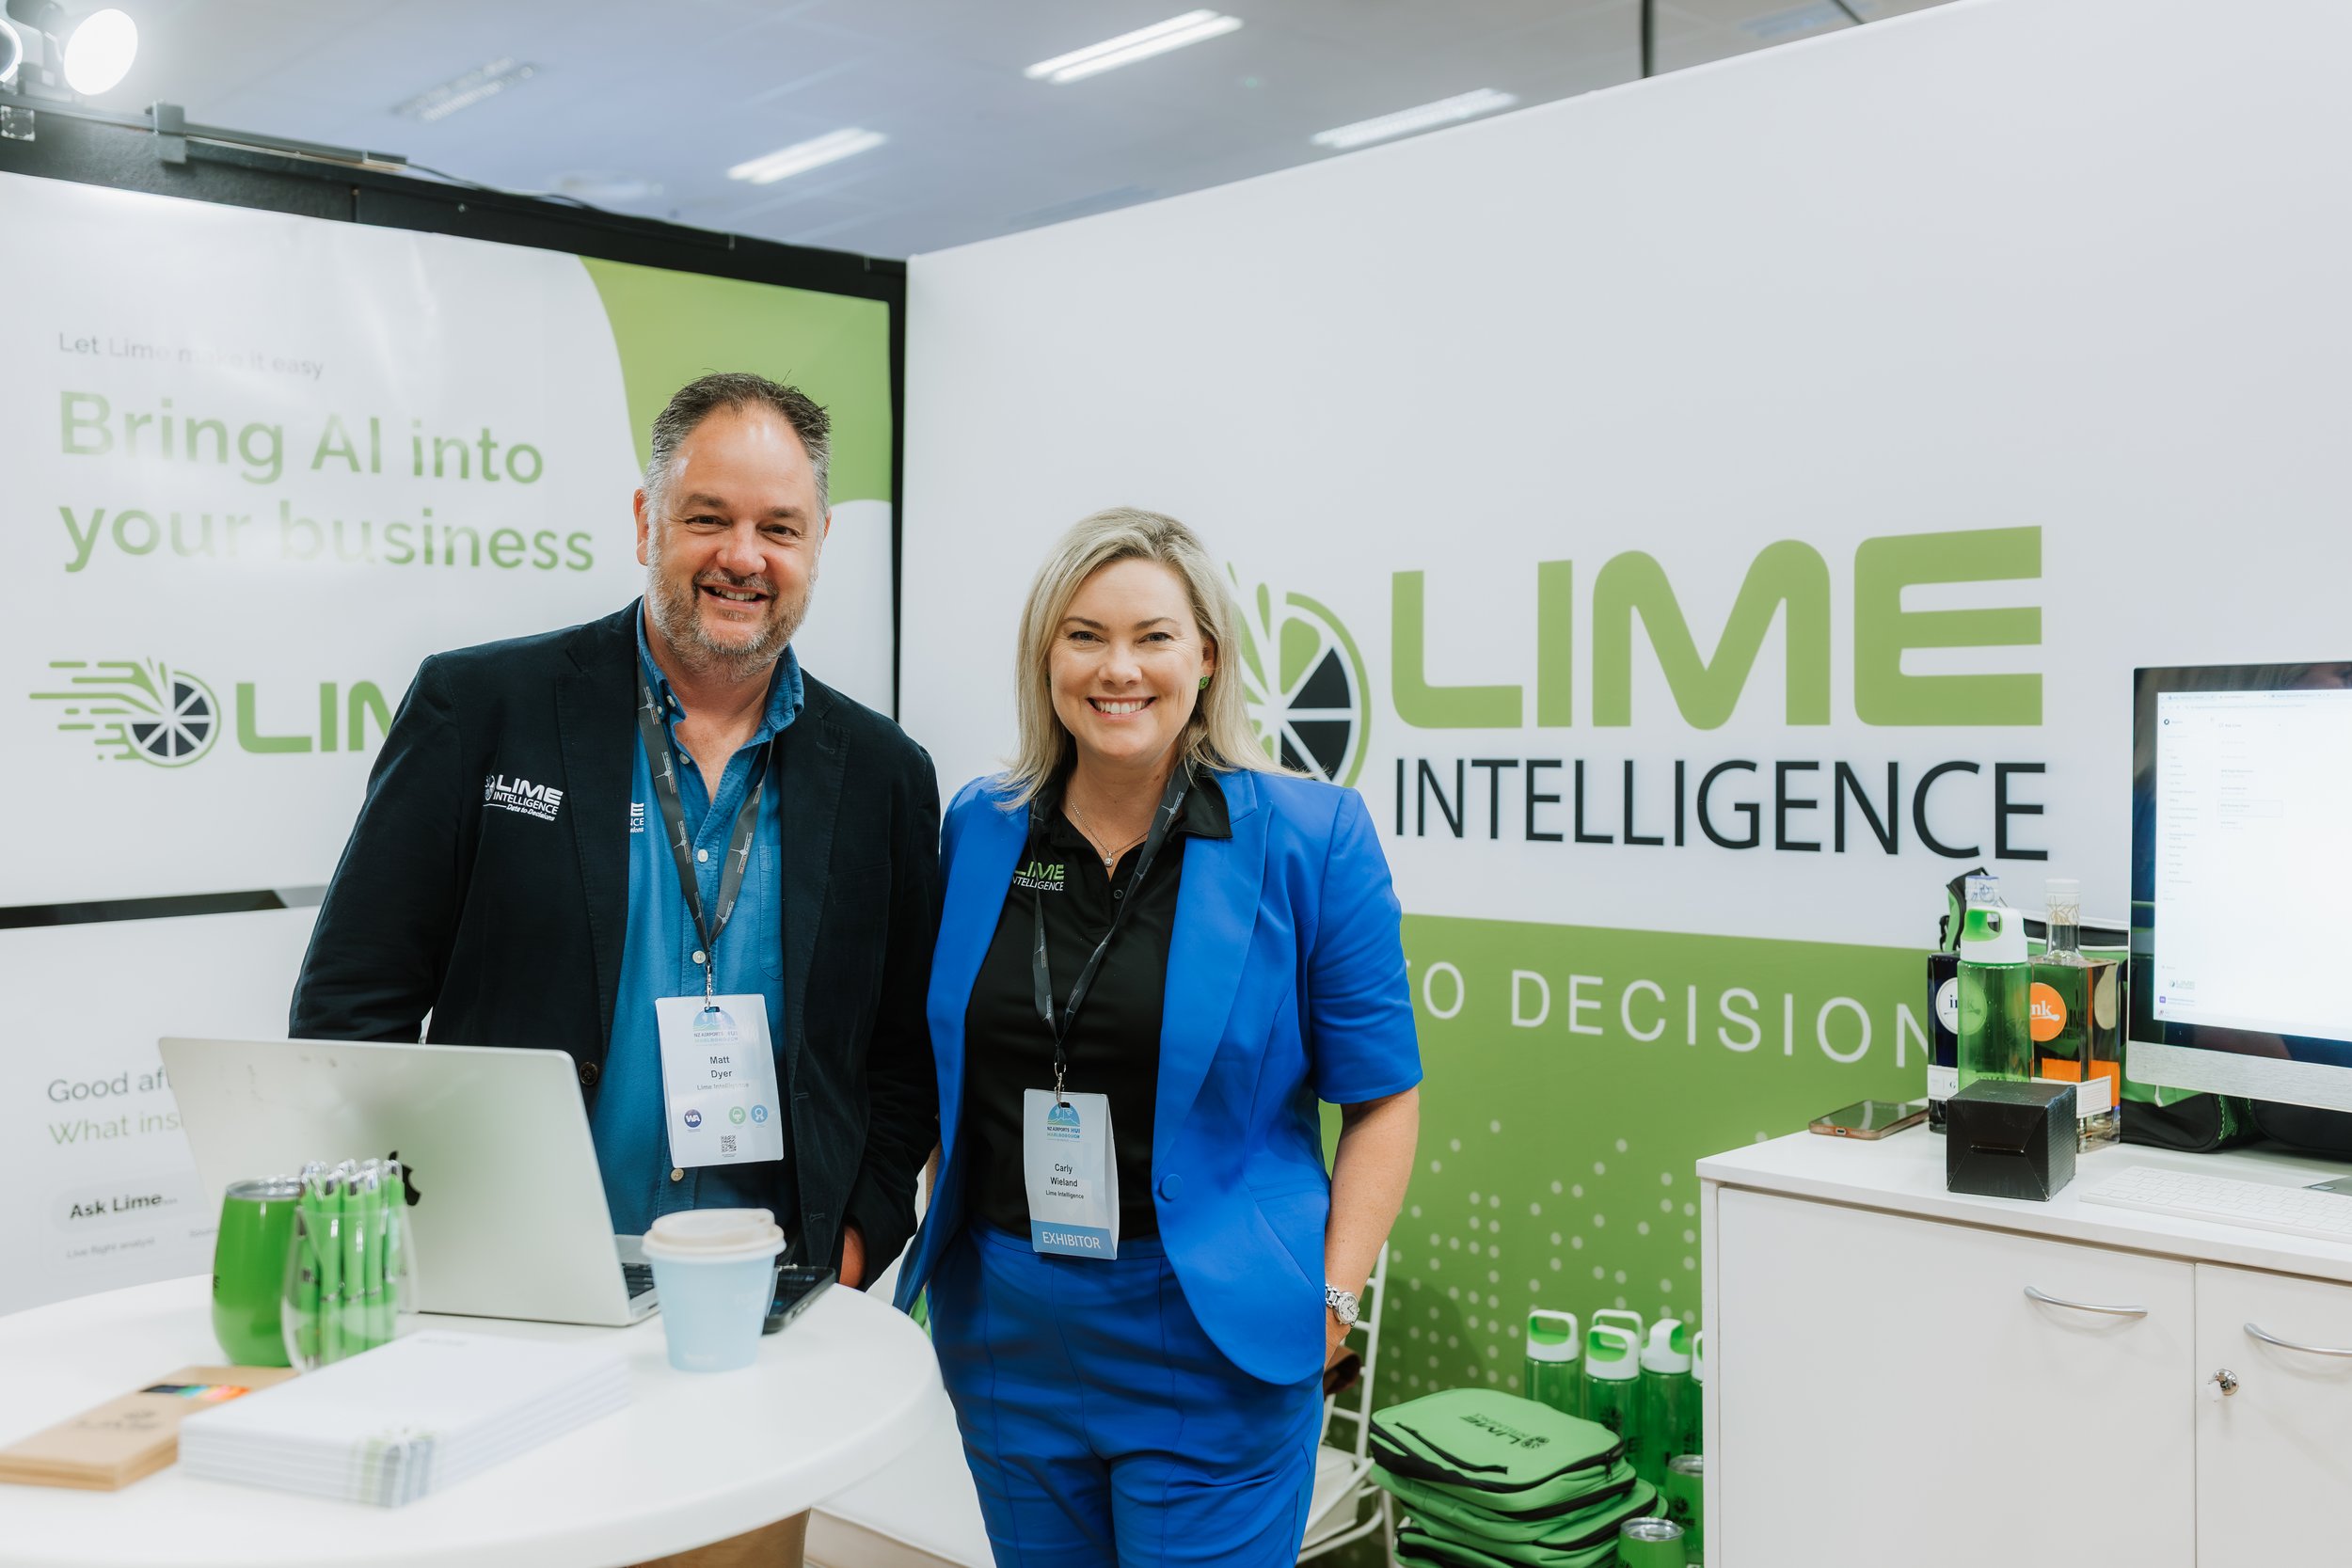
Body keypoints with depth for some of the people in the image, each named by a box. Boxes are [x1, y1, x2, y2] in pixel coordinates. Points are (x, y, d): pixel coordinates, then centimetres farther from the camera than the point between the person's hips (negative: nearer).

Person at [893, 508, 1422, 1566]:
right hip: (1005, 1329, 4)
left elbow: (1382, 1092, -4)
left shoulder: (1310, 838, -7)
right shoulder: (976, 830, 4)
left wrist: (1331, 1298, -11)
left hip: (1212, 1346, -3)